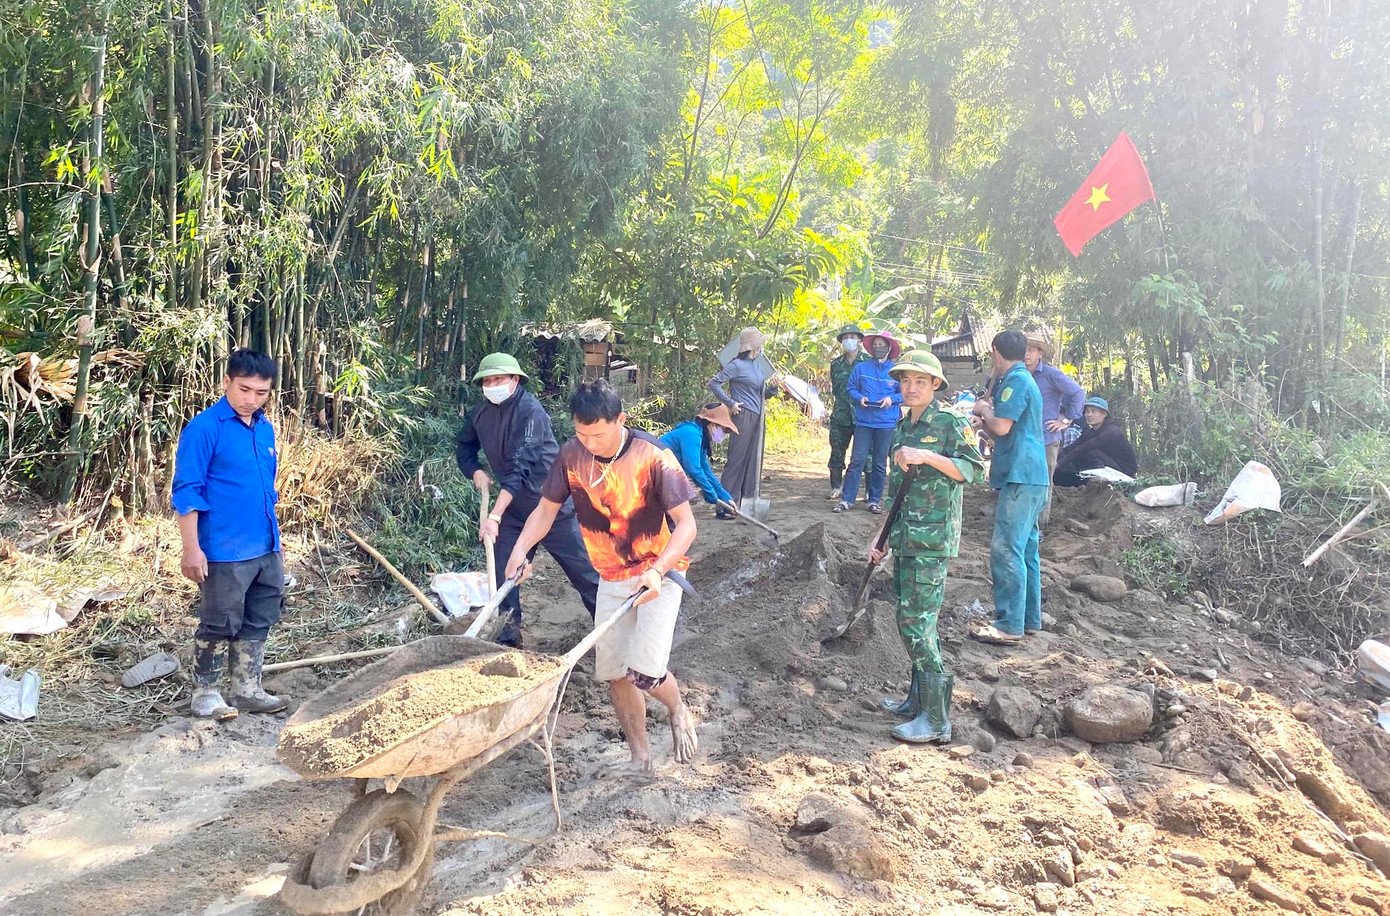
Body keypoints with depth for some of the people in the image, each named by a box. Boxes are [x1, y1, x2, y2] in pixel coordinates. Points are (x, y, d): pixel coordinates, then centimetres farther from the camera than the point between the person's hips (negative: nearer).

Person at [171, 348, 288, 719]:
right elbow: (187, 492, -13)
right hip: (225, 552, -7)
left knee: (259, 622, 14)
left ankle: (247, 689, 27)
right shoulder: (204, 428, -12)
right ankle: (205, 693, 20)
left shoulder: (265, 429, 10)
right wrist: (192, 548, -17)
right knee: (220, 625, 4)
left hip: (266, 549, 7)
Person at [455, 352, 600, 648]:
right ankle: (508, 636, 16)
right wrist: (476, 471, -2)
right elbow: (464, 447, 20)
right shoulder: (480, 415, 1)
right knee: (502, 570, 3)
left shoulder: (530, 410, -21)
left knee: (584, 572, 0)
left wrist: (494, 516, -34)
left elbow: (519, 467, -29)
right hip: (513, 506, 6)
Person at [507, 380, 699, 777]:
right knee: (614, 673, 9)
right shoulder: (572, 454, -8)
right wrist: (521, 547, -17)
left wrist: (656, 572, -34)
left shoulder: (653, 457, -22)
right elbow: (546, 508, 1)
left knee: (644, 671, -18)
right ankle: (640, 758, 28)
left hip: (659, 573, -5)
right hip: (611, 578, 5)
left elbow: (686, 524, -21)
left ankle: (679, 711, 16)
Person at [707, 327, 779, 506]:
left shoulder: (757, 366, 15)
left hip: (757, 418, 8)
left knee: (754, 460, 9)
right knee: (737, 458, -8)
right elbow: (714, 383, -12)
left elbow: (764, 393, 21)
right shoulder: (737, 365, -8)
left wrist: (773, 386, 0)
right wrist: (730, 403, -12)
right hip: (743, 416, -8)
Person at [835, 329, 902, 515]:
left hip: (886, 423, 0)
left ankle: (875, 500, 16)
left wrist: (892, 399, -10)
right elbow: (851, 388, 12)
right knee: (857, 460, -3)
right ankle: (846, 499, 0)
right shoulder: (861, 367, 5)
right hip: (863, 421, 0)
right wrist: (859, 397, -8)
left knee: (879, 464, 7)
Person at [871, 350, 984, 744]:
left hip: (932, 539, -8)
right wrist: (883, 536, 21)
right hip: (905, 538, 8)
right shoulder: (903, 427, 16)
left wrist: (927, 456, -25)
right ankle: (918, 701, 24)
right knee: (914, 622, 13)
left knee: (916, 622, -10)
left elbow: (974, 470, -15)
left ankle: (937, 719, -4)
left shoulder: (951, 421, -6)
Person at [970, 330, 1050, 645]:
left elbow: (1002, 427, -17)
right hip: (1030, 477, 11)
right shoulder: (1025, 379, 21)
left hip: (1020, 479, -11)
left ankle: (1009, 625, -9)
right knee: (1025, 549, 14)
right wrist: (985, 420, 22)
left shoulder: (1016, 380, -10)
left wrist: (984, 409, 0)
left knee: (1006, 550, -10)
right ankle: (1030, 619, 21)